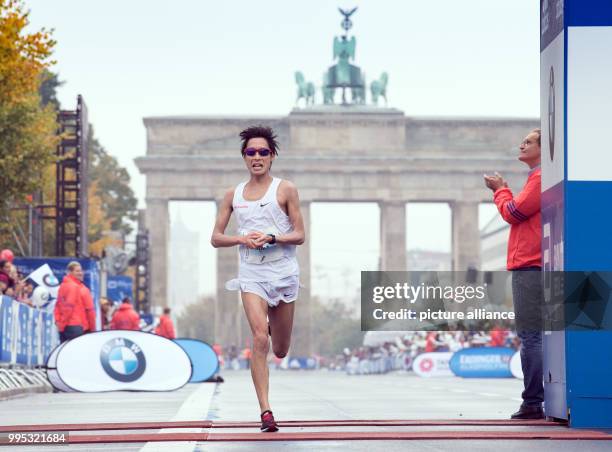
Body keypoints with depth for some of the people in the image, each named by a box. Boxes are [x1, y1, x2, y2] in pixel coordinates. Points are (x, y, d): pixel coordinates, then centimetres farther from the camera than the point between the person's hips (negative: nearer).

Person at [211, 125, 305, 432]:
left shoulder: (285, 190, 0)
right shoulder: (233, 195, 7)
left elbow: (299, 235, -1)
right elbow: (216, 238, 9)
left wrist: (272, 238, -18)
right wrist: (242, 239, -10)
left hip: (284, 272, 0)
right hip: (251, 273, 0)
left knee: (280, 351, 9)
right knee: (260, 338, -20)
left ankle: (275, 326, 48)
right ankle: (265, 411, -20)